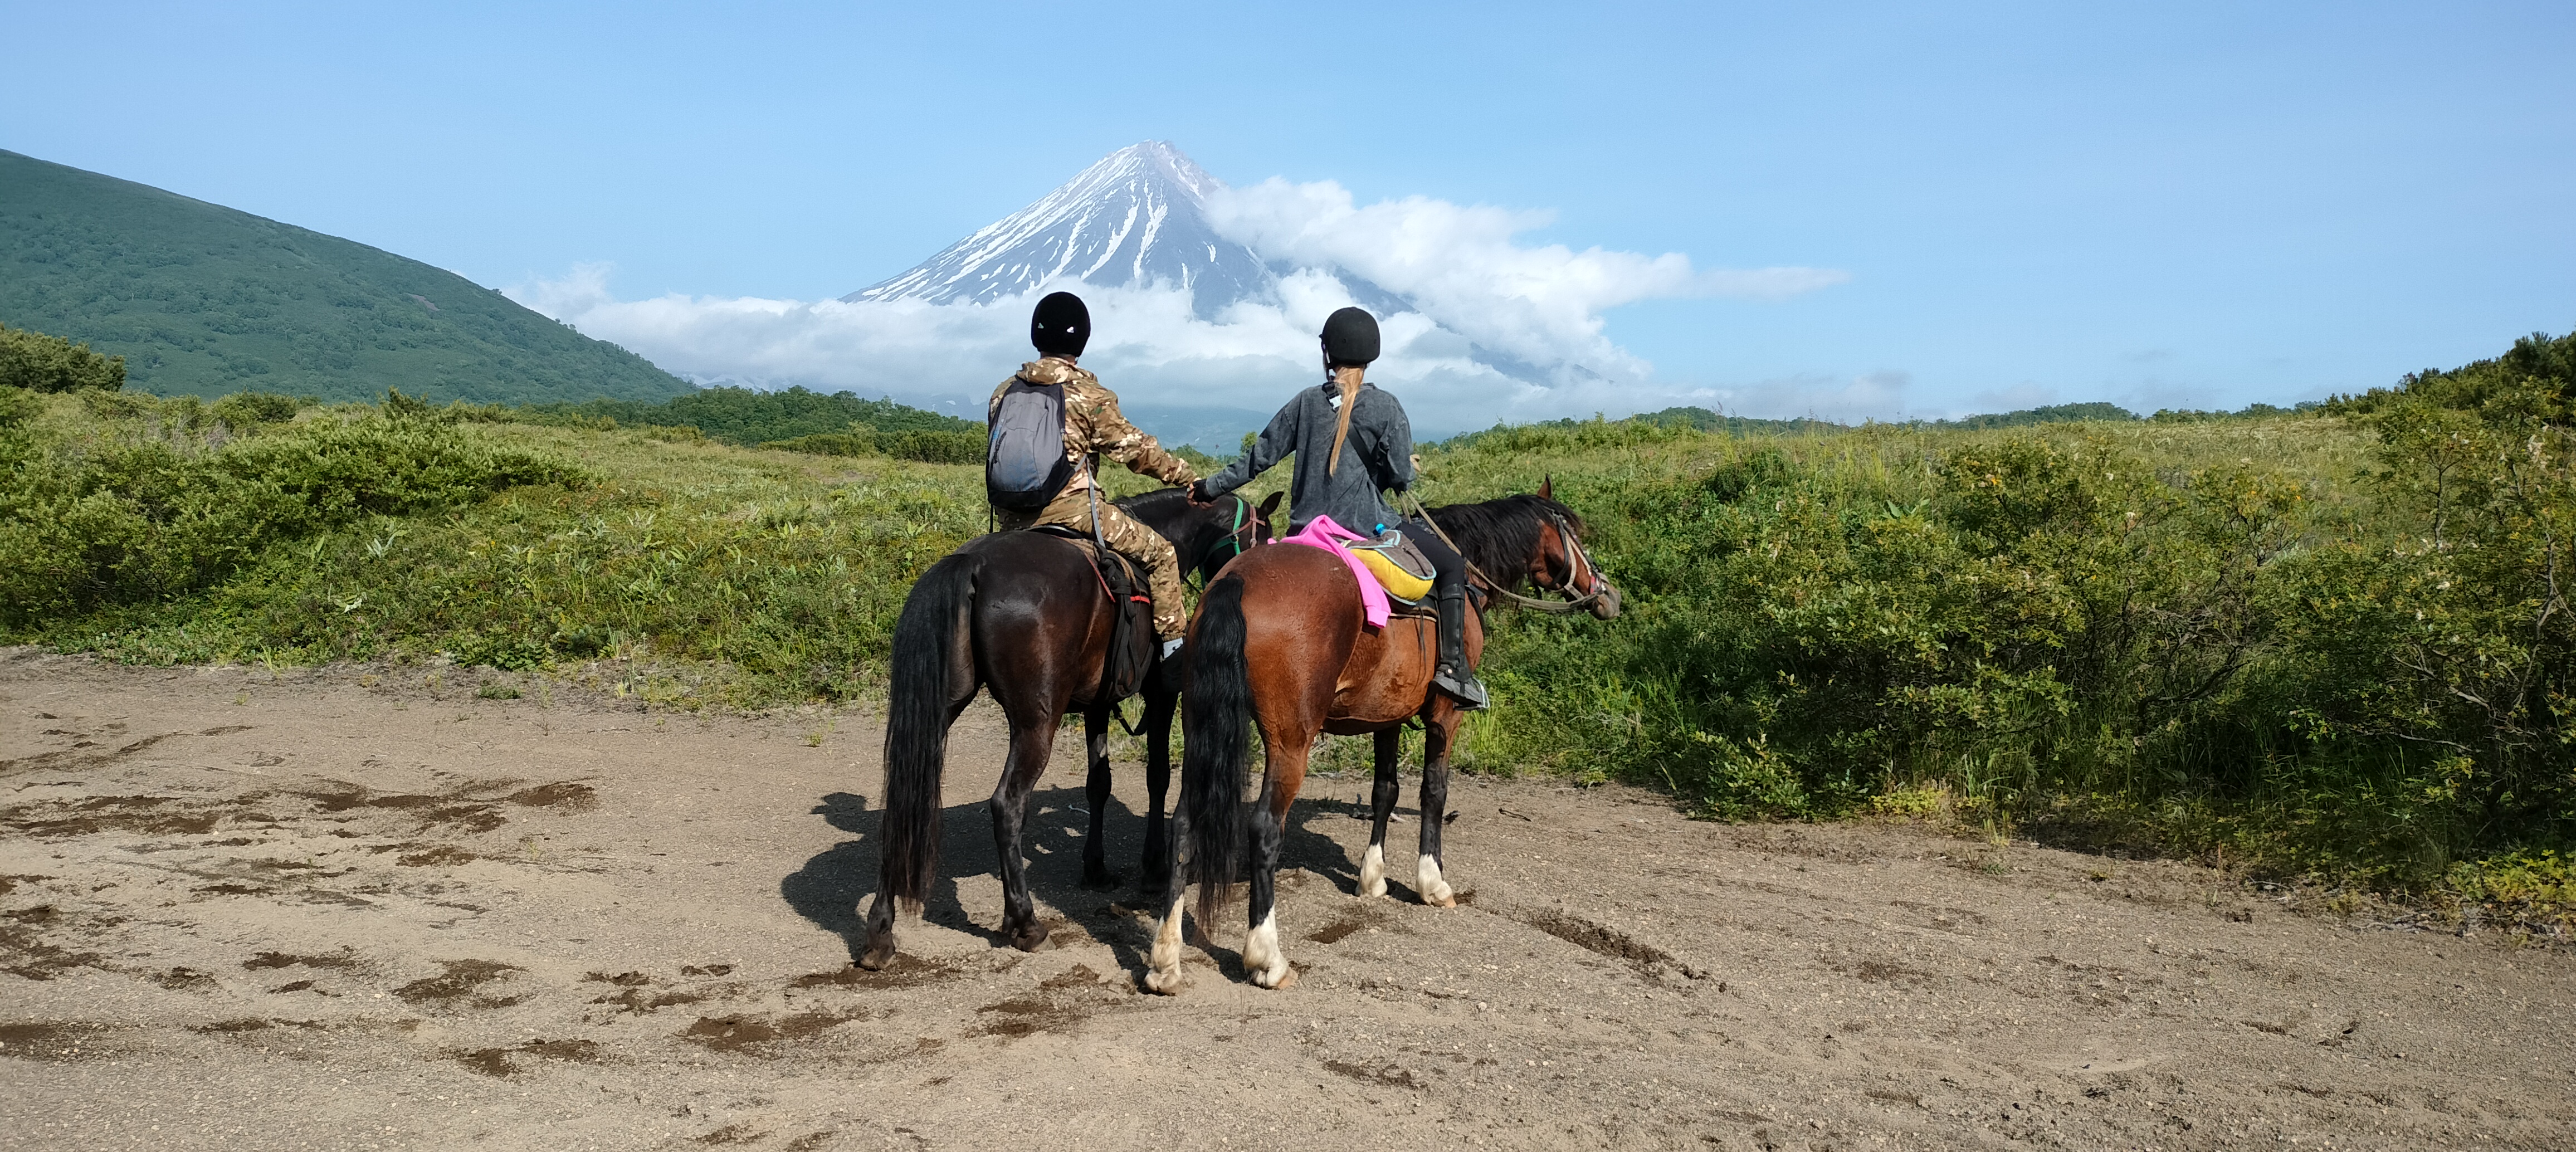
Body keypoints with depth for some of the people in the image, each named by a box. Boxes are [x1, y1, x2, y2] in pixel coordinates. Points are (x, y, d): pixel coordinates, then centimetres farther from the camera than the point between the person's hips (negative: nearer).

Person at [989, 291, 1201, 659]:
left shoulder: (1004, 393, 10)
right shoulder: (1089, 396, -7)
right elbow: (1134, 450, -3)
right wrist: (1187, 476, 10)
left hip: (1010, 516, 7)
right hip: (1071, 509, -7)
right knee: (1159, 552, 6)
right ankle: (1173, 641, 7)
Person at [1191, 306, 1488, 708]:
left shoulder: (1307, 402, 4)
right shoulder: (1385, 407, -7)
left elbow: (1260, 456, 7)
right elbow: (1401, 477, -8)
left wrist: (1212, 487, 19)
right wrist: (1406, 471, 17)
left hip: (1306, 530, 4)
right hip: (1366, 525, -4)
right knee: (1452, 563, 10)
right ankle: (1453, 666, 1)